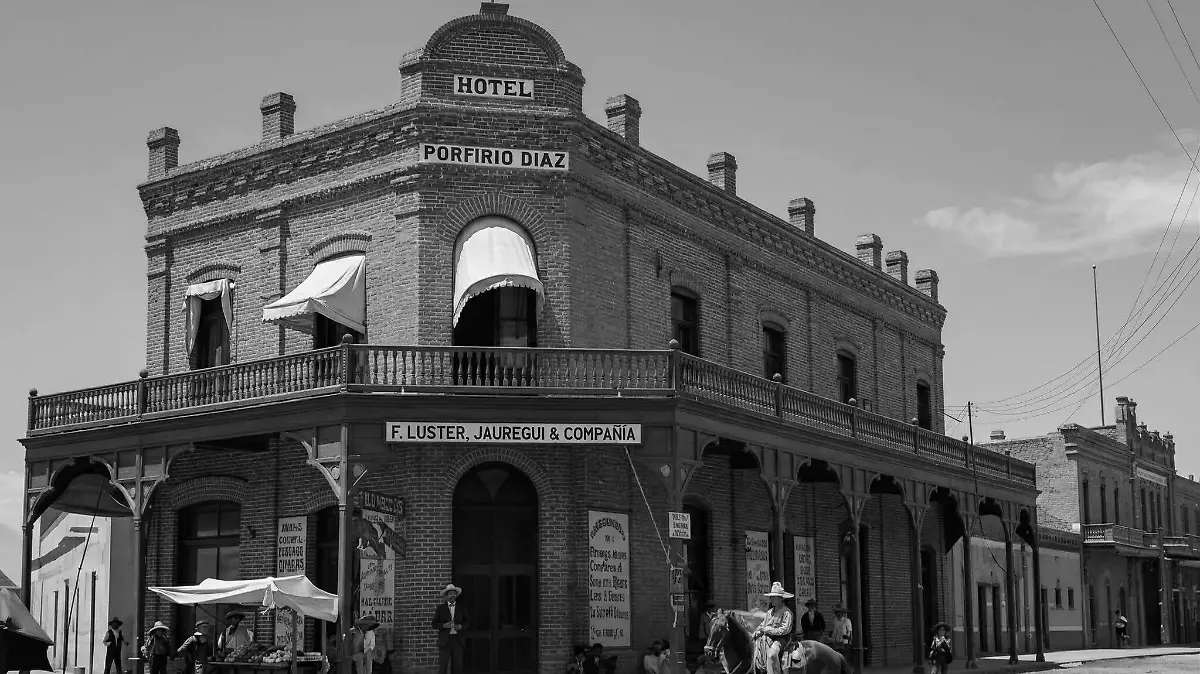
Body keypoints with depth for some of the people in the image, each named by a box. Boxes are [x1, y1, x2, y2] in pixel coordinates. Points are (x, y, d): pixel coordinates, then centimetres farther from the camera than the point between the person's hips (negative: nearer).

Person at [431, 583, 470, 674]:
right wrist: (444, 625, -16)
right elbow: (434, 624, 2)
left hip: (457, 640, 2)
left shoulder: (462, 608, 9)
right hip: (444, 640, -2)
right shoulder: (440, 608, 3)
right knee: (442, 666, -5)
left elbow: (467, 621, 13)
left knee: (457, 666, 1)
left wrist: (461, 626, -8)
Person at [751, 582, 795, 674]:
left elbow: (785, 630, -17)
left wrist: (768, 629, -16)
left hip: (780, 639, -8)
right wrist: (757, 631, 1)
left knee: (772, 653, -34)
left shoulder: (786, 612, -8)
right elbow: (763, 624, 23)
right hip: (767, 638, 8)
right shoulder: (770, 611, 16)